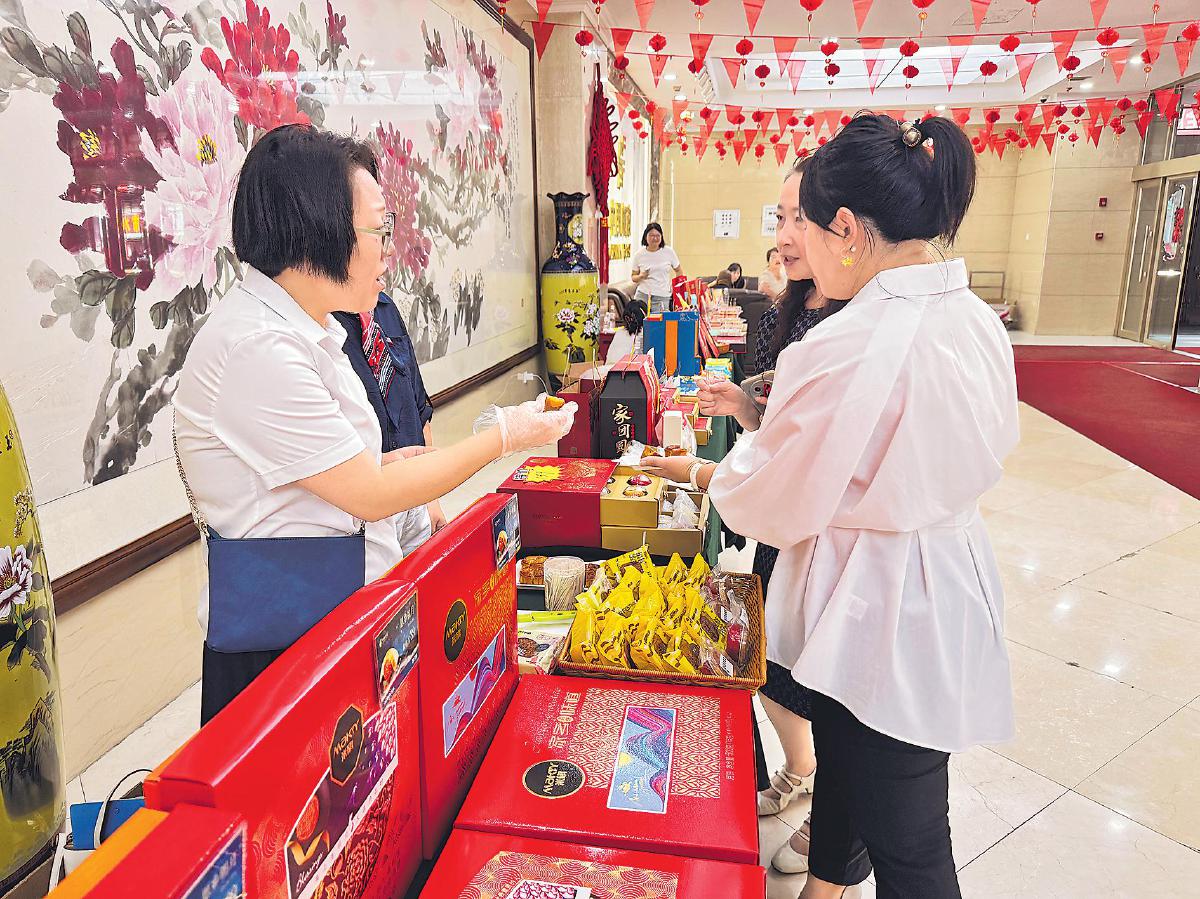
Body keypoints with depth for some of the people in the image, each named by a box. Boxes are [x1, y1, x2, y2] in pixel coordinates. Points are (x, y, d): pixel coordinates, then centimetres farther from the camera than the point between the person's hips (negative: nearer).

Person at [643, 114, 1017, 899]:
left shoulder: (848, 347, -28)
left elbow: (773, 504, -18)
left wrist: (701, 473, 3)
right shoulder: (979, 321, -1)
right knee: (846, 751, 30)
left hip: (878, 611, -9)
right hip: (951, 581, 9)